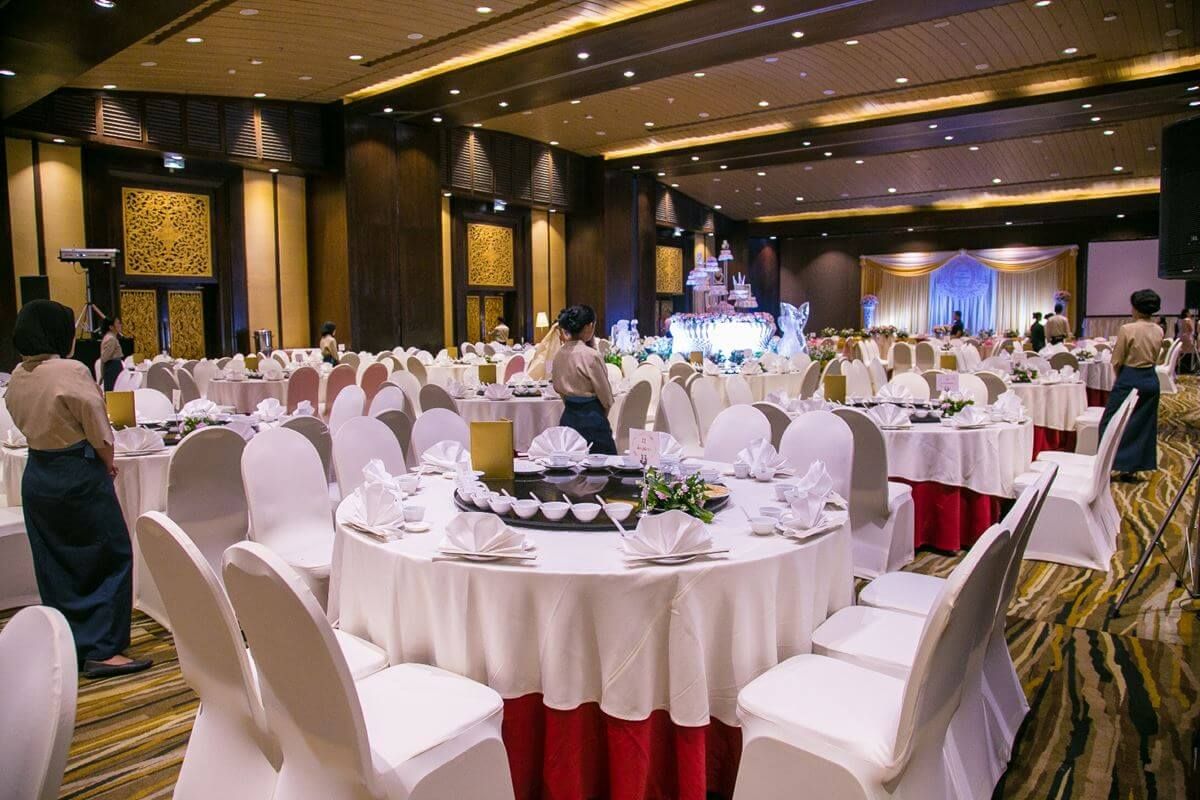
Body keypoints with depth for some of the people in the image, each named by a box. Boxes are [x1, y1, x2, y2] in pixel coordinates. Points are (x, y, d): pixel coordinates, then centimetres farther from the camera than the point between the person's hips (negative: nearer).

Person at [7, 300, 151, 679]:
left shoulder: (17, 377, 3)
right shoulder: (72, 371, -18)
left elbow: (25, 423, 11)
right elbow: (98, 431, -13)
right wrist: (108, 462, 2)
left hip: (36, 474, 8)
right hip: (78, 475, -7)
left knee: (56, 565, 15)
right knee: (110, 557, 3)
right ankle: (101, 650, 3)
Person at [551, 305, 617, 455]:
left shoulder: (560, 354, 3)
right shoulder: (590, 355, -16)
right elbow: (606, 396, -7)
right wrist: (602, 414, 9)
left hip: (568, 418, 8)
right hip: (591, 420, -8)